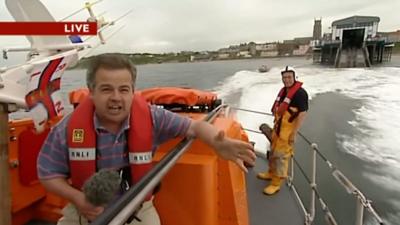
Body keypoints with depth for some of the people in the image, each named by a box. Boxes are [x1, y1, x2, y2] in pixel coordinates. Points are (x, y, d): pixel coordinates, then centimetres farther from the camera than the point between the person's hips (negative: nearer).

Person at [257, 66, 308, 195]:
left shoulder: (300, 93, -18)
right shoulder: (283, 91, 9)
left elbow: (302, 114, -21)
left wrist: (294, 133, -22)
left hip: (288, 130, -9)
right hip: (278, 127, 9)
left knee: (281, 155, -2)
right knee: (273, 151, 20)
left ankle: (276, 183, 10)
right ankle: (271, 173, 40)